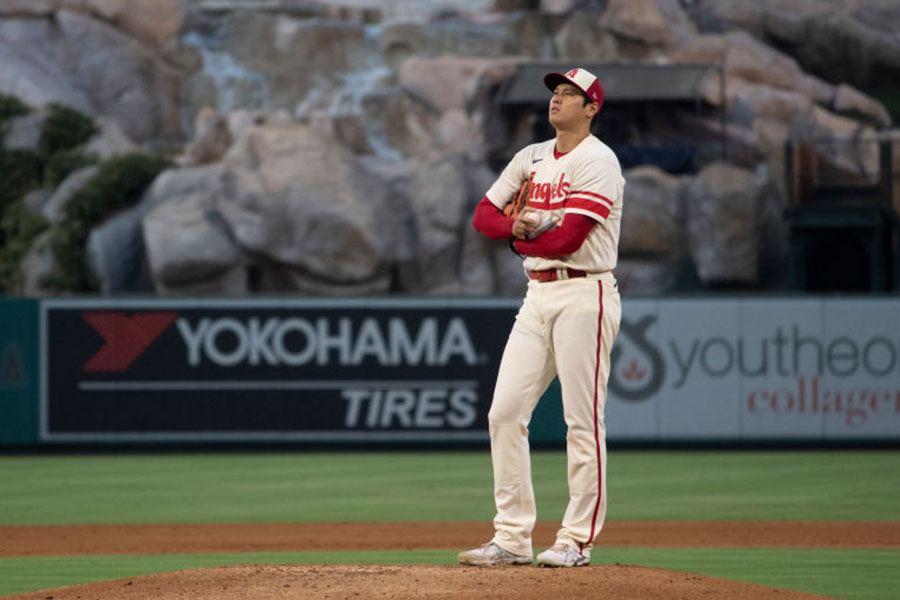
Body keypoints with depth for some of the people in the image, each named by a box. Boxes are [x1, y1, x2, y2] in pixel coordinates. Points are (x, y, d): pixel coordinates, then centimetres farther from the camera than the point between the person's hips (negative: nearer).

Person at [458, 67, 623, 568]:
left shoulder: (598, 161, -9)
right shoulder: (532, 159, 16)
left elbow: (568, 238, -18)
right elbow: (484, 216, 14)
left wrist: (521, 238, 0)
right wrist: (522, 226, -6)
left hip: (584, 295, -8)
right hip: (538, 295, 8)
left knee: (584, 420, -6)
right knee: (505, 413, 1)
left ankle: (578, 541, -1)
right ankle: (513, 539, 5)